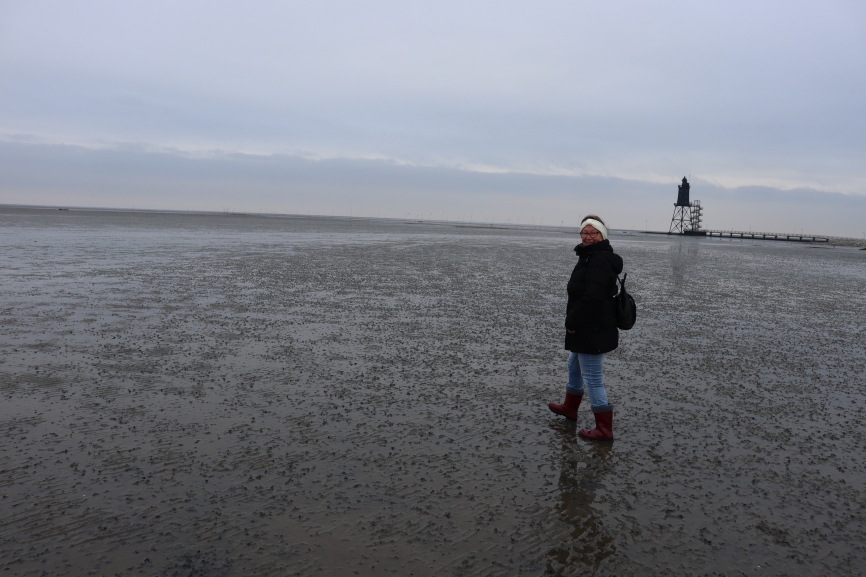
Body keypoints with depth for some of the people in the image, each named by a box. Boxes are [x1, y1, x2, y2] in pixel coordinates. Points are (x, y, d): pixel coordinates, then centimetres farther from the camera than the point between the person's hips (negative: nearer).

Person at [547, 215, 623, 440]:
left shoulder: (599, 261, -22)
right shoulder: (591, 256, 14)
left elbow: (592, 298, -30)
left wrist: (572, 322, -20)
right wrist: (573, 321, 14)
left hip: (592, 331, -12)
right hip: (590, 329, 12)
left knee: (593, 378, -4)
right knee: (574, 365, 27)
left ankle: (604, 429, 6)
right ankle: (570, 407, 47)